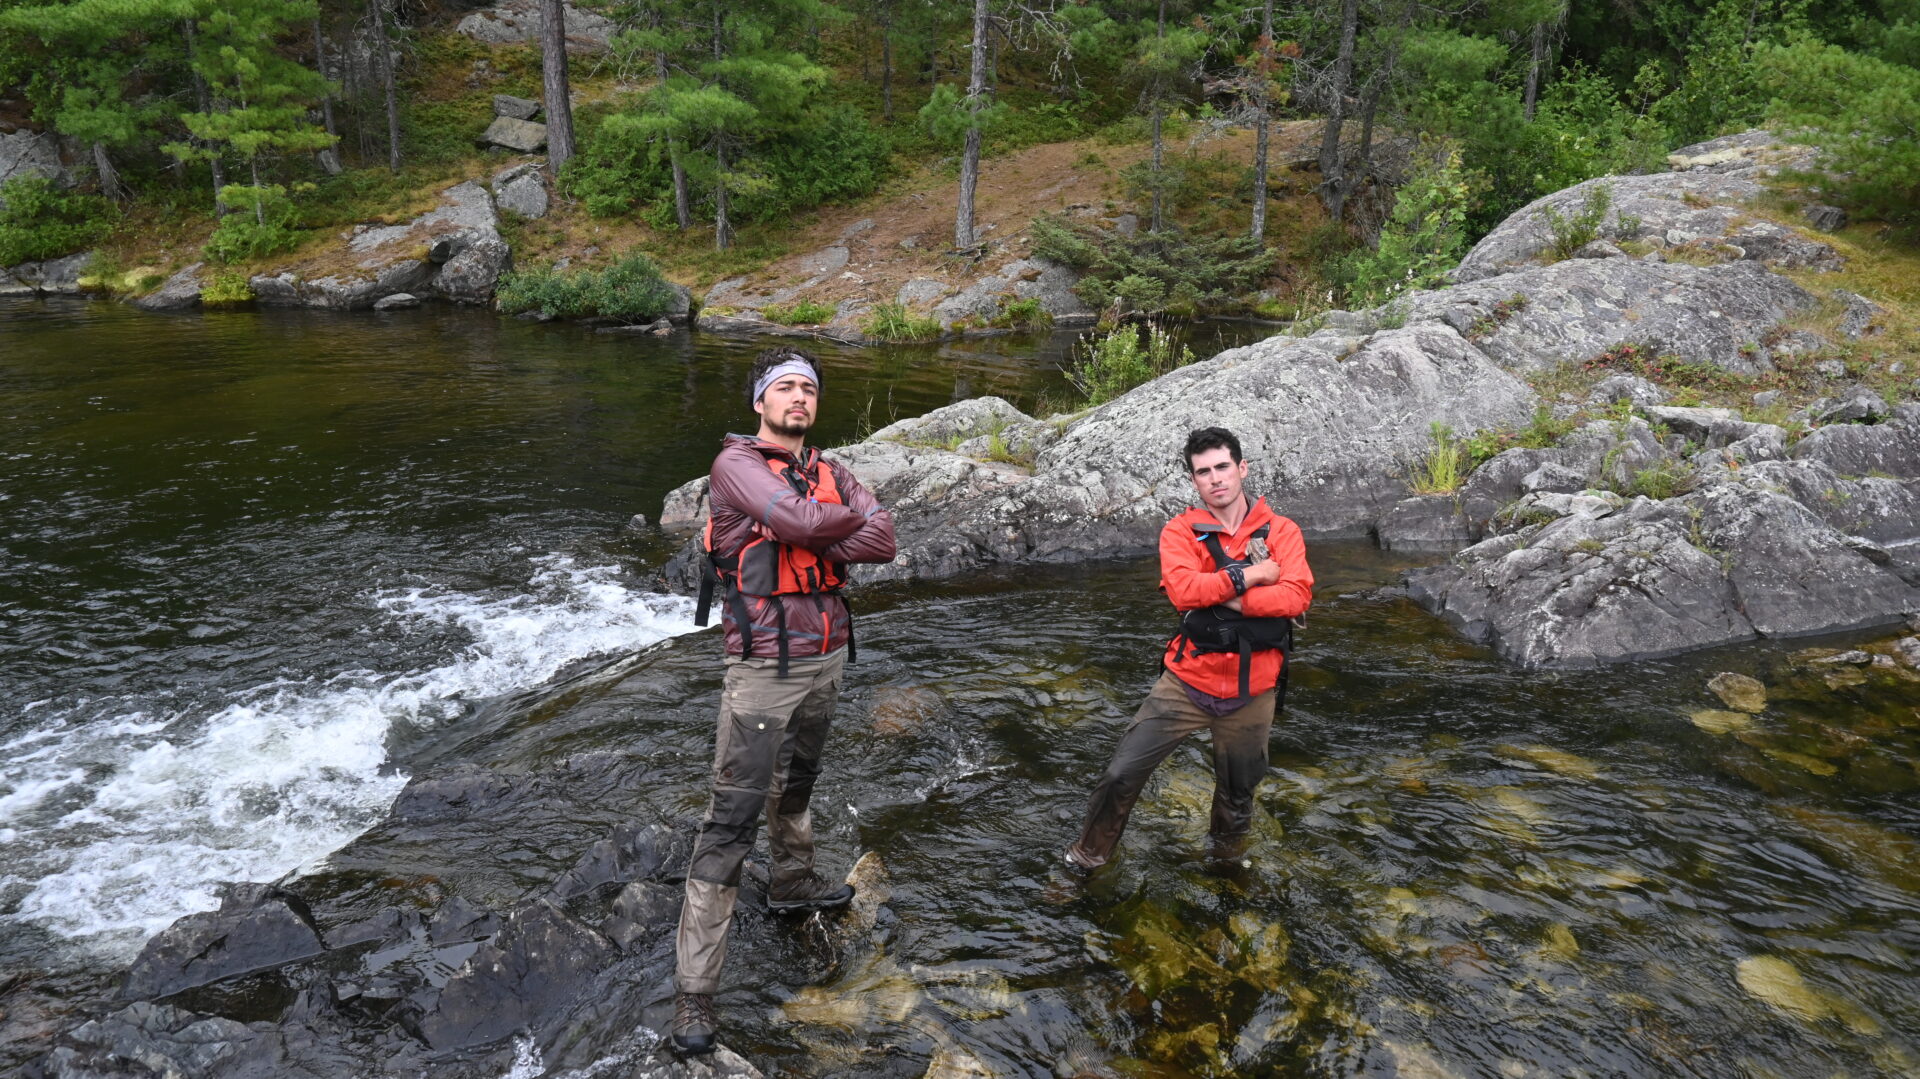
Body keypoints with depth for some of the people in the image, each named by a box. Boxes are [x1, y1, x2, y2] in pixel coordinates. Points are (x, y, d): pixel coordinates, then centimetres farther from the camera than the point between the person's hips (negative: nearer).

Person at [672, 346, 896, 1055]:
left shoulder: (828, 473, 10)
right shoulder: (736, 464, -10)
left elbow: (881, 543, -3)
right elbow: (797, 520, -27)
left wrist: (813, 541, -16)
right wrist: (853, 515, -7)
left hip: (825, 658, 7)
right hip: (764, 668, -7)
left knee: (797, 783, 27)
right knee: (733, 819, -6)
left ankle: (792, 883, 51)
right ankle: (694, 991, -1)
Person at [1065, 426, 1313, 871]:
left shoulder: (1282, 532, -1)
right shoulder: (1180, 531, -4)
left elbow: (1297, 597, -17)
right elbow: (1182, 589, -23)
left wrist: (1225, 598, -21)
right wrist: (1250, 575, -19)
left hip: (1251, 694, 1)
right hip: (1187, 683, -1)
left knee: (1237, 795, 20)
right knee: (1122, 772, -4)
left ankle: (1224, 857, 49)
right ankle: (1091, 852, 21)